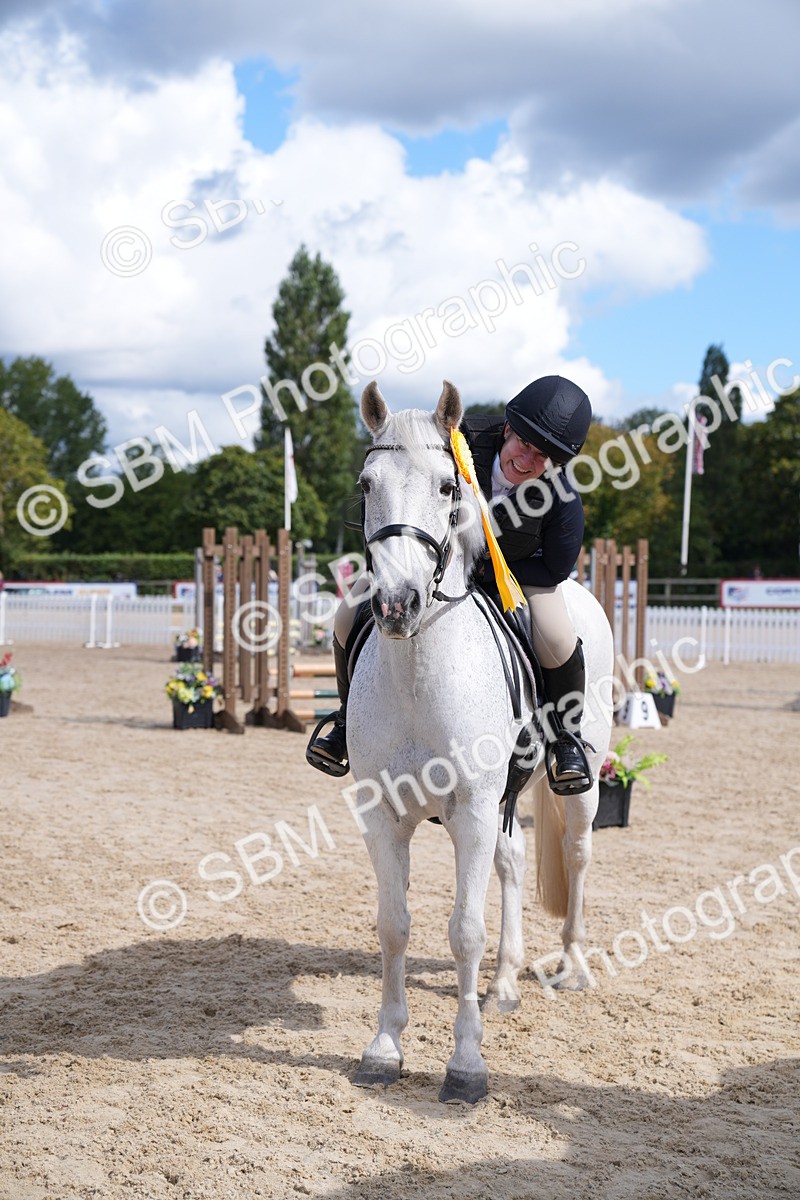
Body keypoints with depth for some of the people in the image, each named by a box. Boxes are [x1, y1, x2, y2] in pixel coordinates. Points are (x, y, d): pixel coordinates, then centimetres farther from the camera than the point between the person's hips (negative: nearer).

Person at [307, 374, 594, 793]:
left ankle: (567, 736, 2)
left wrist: (487, 571, -26)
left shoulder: (561, 498, -32)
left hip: (520, 570, -1)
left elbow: (555, 569, -19)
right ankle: (351, 717, 13)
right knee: (350, 618, -13)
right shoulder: (463, 441, -30)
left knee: (556, 641, -28)